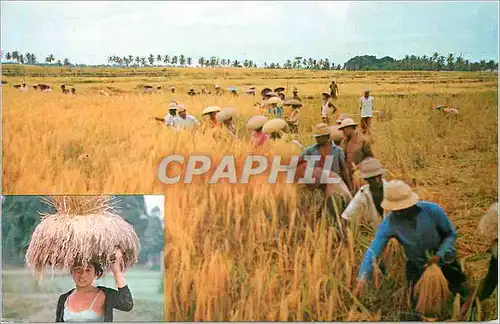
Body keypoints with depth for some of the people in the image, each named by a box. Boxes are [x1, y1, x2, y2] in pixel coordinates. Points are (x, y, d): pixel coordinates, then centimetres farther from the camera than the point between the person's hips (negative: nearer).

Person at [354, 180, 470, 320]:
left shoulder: (433, 210, -29)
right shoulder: (388, 223, -27)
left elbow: (451, 234, -13)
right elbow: (373, 251, -31)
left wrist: (439, 256, -26)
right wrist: (362, 279, -43)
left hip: (444, 260, 0)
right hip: (416, 267, 0)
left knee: (465, 299, 17)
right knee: (418, 309, 11)